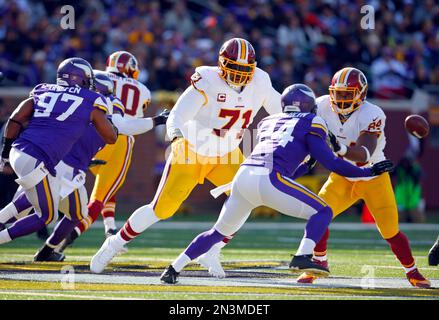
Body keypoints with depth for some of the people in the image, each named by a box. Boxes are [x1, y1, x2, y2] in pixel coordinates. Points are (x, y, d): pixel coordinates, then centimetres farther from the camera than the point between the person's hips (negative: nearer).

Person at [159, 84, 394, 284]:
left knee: (219, 231, 25)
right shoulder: (310, 124, 15)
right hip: (268, 181, -6)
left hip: (243, 176, 6)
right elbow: (330, 162, 5)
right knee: (322, 212, 6)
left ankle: (173, 270, 22)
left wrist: (308, 164, 39)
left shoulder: (268, 123, 31)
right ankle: (303, 257, -17)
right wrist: (367, 172, 13)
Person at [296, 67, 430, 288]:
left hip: (374, 178, -3)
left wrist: (340, 148, -57)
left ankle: (412, 271, 20)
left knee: (390, 232, -5)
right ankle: (319, 262, 7)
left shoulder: (371, 115, -28)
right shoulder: (323, 107, -15)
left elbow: (364, 154, -39)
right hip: (343, 178, 3)